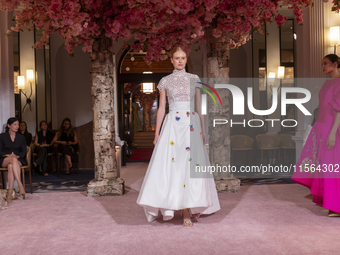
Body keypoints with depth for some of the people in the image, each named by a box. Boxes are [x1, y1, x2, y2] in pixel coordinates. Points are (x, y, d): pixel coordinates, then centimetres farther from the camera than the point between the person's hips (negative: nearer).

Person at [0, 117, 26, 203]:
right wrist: (9, 155, -18)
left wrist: (17, 156, -14)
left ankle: (9, 193, -46)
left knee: (11, 166, -37)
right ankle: (21, 186, -52)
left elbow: (24, 152, 8)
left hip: (18, 160, 1)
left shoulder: (21, 137, 14)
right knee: (13, 160, -39)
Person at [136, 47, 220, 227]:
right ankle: (185, 212, 0)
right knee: (175, 165, -6)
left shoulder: (194, 79, 10)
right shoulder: (165, 81, 8)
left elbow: (199, 106, 11)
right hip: (173, 125, -1)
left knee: (192, 165, -2)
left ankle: (194, 206, 10)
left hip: (192, 124, 1)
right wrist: (157, 132, 2)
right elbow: (161, 108, 7)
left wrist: (203, 129, 5)